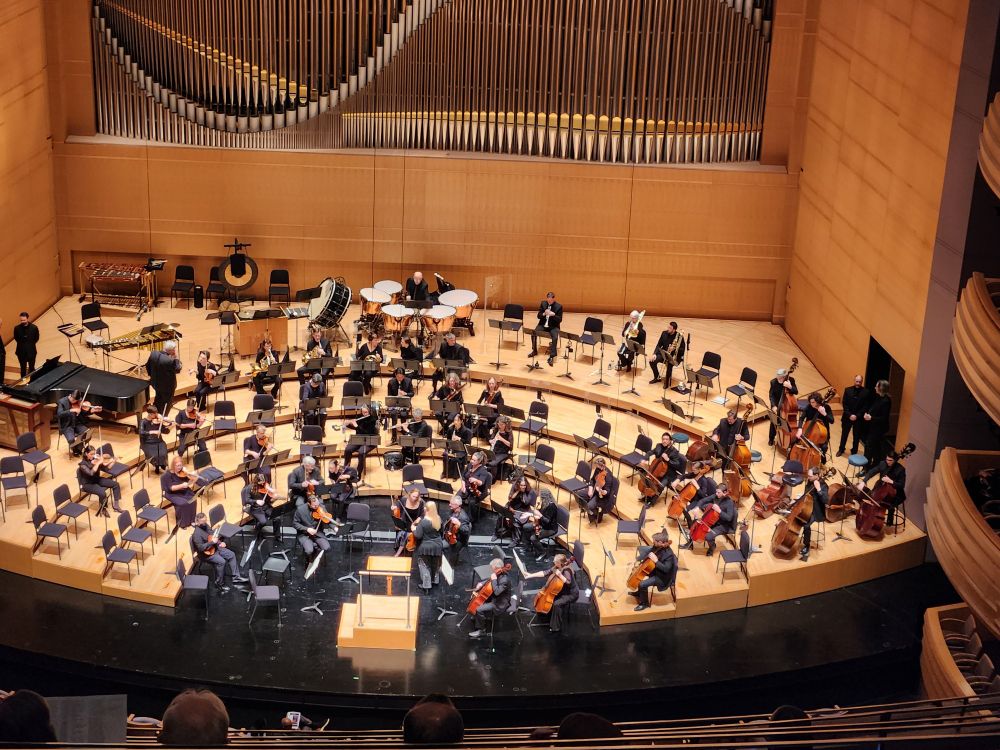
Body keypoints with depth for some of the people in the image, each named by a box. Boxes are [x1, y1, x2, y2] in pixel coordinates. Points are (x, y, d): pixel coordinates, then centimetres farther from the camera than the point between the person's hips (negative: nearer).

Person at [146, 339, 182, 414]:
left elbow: (148, 366, 0)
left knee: (158, 398, 30)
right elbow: (178, 369, -19)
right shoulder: (171, 361, -34)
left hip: (155, 382, 7)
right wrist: (176, 357, -16)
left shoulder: (153, 354, -13)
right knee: (167, 402, 17)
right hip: (167, 386, -7)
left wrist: (152, 375, 15)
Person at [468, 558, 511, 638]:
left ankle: (479, 630, -3)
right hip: (493, 598, 10)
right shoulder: (497, 575, -2)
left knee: (479, 609, -21)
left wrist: (494, 580, -32)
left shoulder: (504, 580, -29)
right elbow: (489, 580, 17)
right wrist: (481, 583, -1)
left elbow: (497, 592, -38)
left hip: (500, 604, -10)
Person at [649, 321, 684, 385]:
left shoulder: (679, 336, -13)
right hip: (664, 353, 5)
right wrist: (654, 354, -10)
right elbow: (659, 345, 5)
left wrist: (674, 348, -28)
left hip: (674, 356, -5)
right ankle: (657, 377, 6)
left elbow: (683, 349, -10)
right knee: (652, 361, -17)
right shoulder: (664, 333, 1)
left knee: (669, 364, -36)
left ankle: (668, 381, -12)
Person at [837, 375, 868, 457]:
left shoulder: (865, 392, -9)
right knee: (844, 434, 16)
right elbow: (844, 404, -3)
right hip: (847, 417, 2)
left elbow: (865, 406, -9)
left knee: (857, 436, 10)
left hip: (859, 418, -1)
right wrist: (849, 415, -13)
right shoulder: (848, 390, -4)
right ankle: (841, 449, 33)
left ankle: (854, 452, 25)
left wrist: (857, 416, -15)